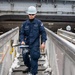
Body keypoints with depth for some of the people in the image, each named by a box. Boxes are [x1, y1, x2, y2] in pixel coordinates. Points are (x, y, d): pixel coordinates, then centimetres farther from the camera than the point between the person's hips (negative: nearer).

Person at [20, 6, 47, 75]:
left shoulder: (38, 22, -3)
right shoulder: (25, 23, 6)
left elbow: (43, 32, -4)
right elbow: (22, 33, 7)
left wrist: (43, 42, -12)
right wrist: (22, 40, -11)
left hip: (35, 44, -4)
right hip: (27, 43, 4)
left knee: (34, 57, -10)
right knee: (25, 56, 9)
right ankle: (29, 67, 36)